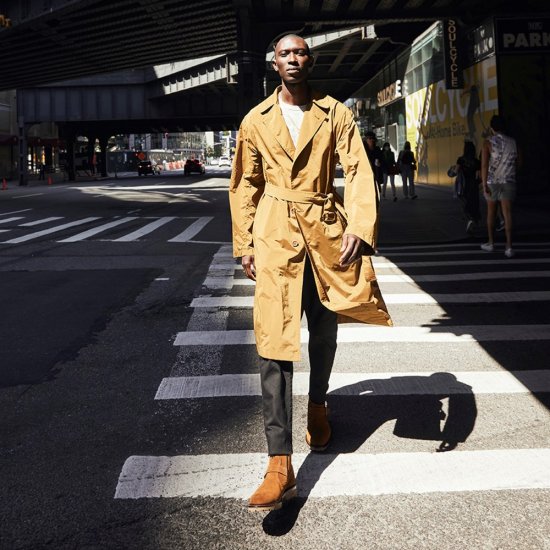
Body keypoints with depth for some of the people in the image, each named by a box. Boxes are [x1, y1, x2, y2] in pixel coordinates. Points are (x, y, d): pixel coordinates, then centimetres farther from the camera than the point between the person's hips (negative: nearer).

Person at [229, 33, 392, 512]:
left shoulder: (335, 114, 5)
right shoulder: (256, 121, 8)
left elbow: (358, 171, -3)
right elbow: (245, 185, 11)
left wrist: (359, 228, -17)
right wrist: (244, 244, 6)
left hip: (326, 230, 1)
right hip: (275, 235, -1)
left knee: (324, 329, 13)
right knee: (274, 339, -11)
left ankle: (317, 405, 44)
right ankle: (280, 464, -12)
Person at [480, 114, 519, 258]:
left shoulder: (488, 142, -6)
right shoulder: (512, 142, 3)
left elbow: (484, 165, -14)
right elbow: (516, 163, 13)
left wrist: (484, 185, -15)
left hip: (492, 182, -1)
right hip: (508, 182, 1)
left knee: (491, 213, 14)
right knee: (507, 214, -3)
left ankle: (491, 243, 24)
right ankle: (509, 246, -12)